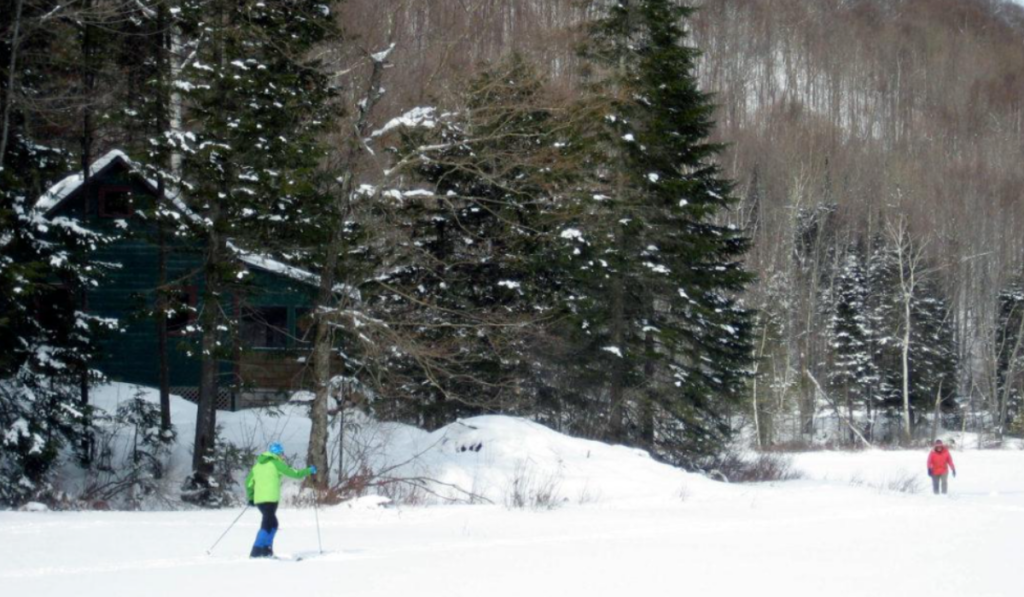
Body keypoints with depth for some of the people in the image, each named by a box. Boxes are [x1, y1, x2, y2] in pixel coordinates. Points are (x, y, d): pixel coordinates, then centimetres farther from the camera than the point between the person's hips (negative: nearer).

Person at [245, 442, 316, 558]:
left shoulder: (258, 465, 18)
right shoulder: (276, 463, -1)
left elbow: (249, 483, 19)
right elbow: (294, 473, 0)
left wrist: (250, 498, 30)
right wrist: (309, 471, 13)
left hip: (259, 500, 7)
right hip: (270, 499, -7)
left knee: (272, 523, 19)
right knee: (267, 525, -7)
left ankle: (266, 549, 13)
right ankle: (256, 552, -15)